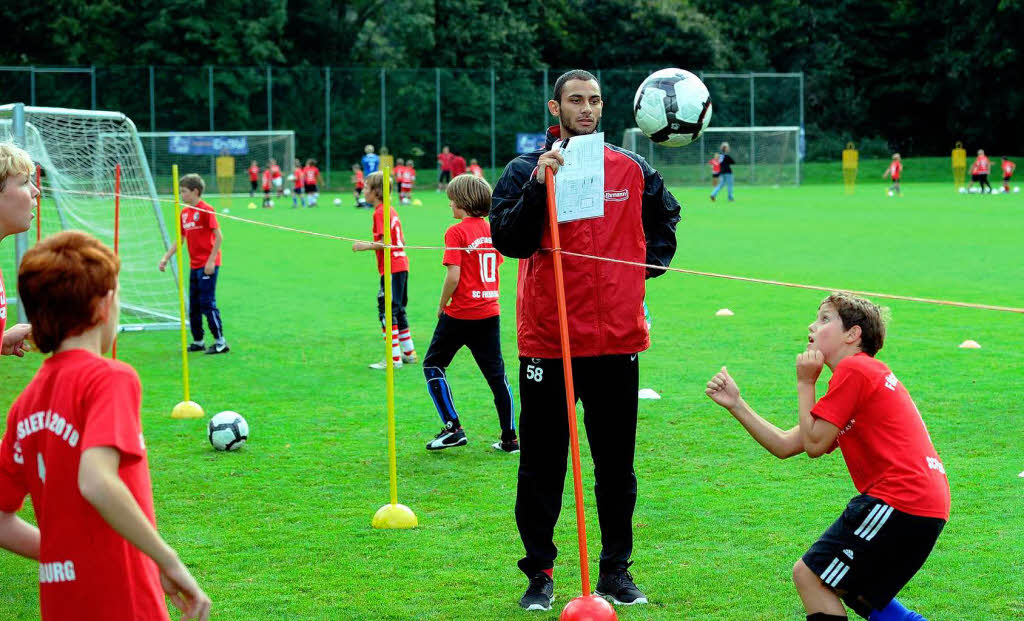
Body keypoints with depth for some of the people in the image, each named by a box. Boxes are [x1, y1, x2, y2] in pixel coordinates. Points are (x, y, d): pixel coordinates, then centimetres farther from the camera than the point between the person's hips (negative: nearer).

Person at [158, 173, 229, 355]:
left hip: (207, 265, -8)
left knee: (207, 303, -8)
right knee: (193, 306, 11)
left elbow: (219, 237, -14)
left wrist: (211, 261, -18)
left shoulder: (206, 210, -12)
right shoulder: (184, 213, 11)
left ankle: (220, 342, -1)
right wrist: (166, 258, 11)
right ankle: (198, 342, 20)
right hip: (194, 265, 8)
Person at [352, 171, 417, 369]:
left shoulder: (380, 213, -13)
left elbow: (385, 243, -20)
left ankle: (394, 358, -8)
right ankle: (408, 353, 25)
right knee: (398, 310, 18)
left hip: (391, 269, -10)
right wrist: (373, 244, 21)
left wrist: (365, 246, -13)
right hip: (401, 265, 10)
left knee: (387, 311, -7)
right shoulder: (391, 210, 14)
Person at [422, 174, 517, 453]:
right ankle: (509, 438, 9)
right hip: (489, 312, 6)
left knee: (433, 365, 11)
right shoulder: (492, 230, 7)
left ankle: (452, 427, 3)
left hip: (460, 314, -6)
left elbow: (453, 276, -18)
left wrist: (442, 305, -3)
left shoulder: (456, 232, -12)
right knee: (496, 373, 10)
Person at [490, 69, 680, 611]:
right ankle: (540, 573, 15)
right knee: (542, 464, 4)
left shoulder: (632, 170, 7)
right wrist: (539, 185, -23)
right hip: (547, 339, -2)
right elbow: (508, 241, -14)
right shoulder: (526, 170, -2)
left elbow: (665, 214, 26)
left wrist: (652, 261, 12)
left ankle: (616, 571, 21)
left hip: (618, 341, 2)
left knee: (616, 463, 10)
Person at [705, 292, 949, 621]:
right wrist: (736, 404, 15)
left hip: (900, 502, -10)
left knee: (809, 575, -5)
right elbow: (784, 445, 20)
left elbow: (814, 444, -8)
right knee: (855, 589, 25)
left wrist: (805, 383, 2)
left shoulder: (853, 370, -7)